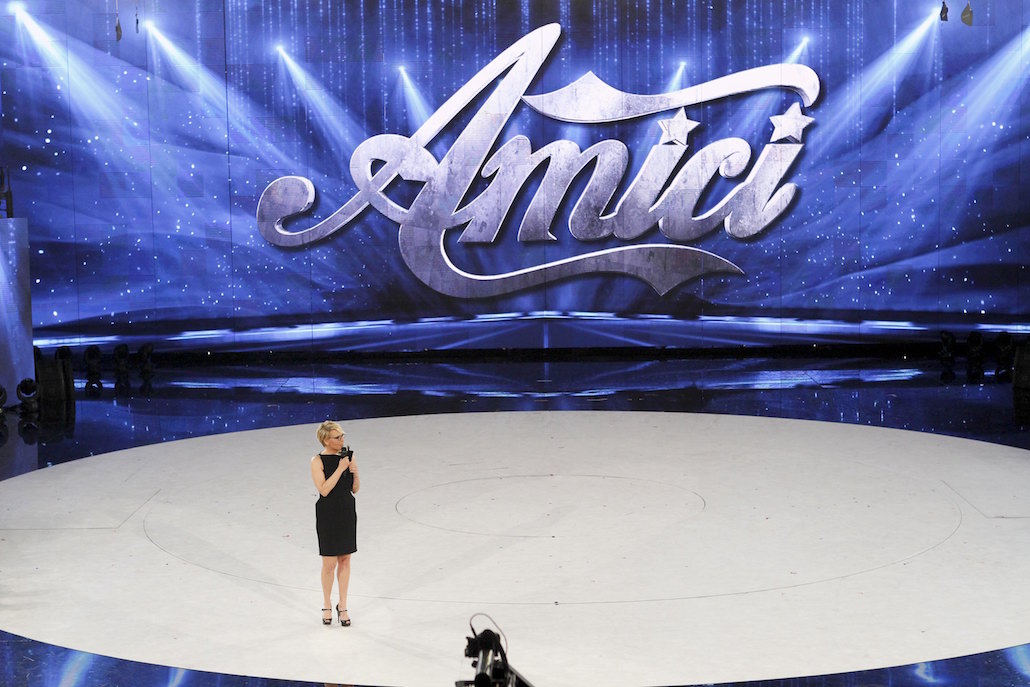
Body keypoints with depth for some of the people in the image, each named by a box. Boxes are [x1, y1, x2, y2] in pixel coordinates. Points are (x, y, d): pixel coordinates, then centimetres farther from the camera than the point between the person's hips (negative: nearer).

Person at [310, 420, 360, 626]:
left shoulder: (347, 456, 4)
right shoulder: (318, 461, -10)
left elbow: (355, 489, 8)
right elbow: (324, 489, -20)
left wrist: (355, 472, -10)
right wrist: (340, 468, -20)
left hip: (347, 512, 4)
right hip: (328, 515, -4)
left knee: (345, 560, 8)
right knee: (329, 563, 1)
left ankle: (342, 606, 18)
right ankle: (326, 606, 20)